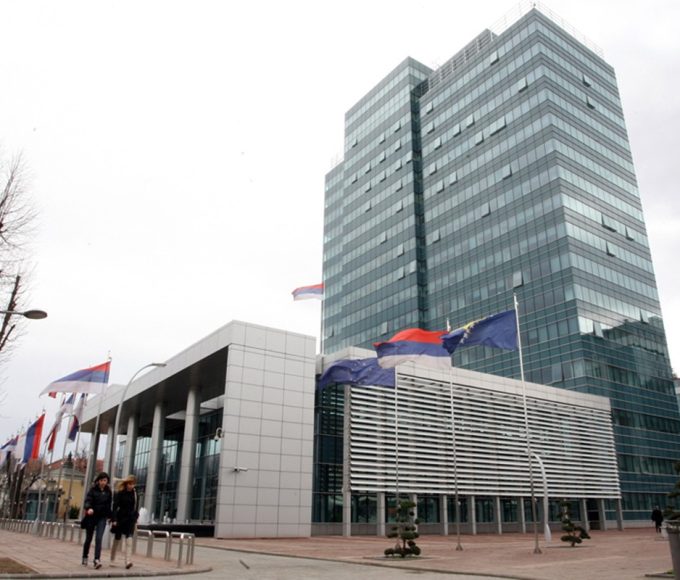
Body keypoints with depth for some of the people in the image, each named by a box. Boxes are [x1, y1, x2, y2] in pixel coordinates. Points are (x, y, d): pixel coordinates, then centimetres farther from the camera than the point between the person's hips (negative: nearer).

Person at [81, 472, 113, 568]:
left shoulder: (108, 491, 3)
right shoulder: (93, 489, -5)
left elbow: (109, 504, 9)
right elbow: (87, 500, -16)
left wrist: (109, 516, 6)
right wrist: (89, 508, -36)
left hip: (102, 518, 1)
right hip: (91, 516, 0)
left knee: (98, 538, -12)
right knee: (89, 538, 13)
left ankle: (97, 560, -16)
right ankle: (85, 557, 33)